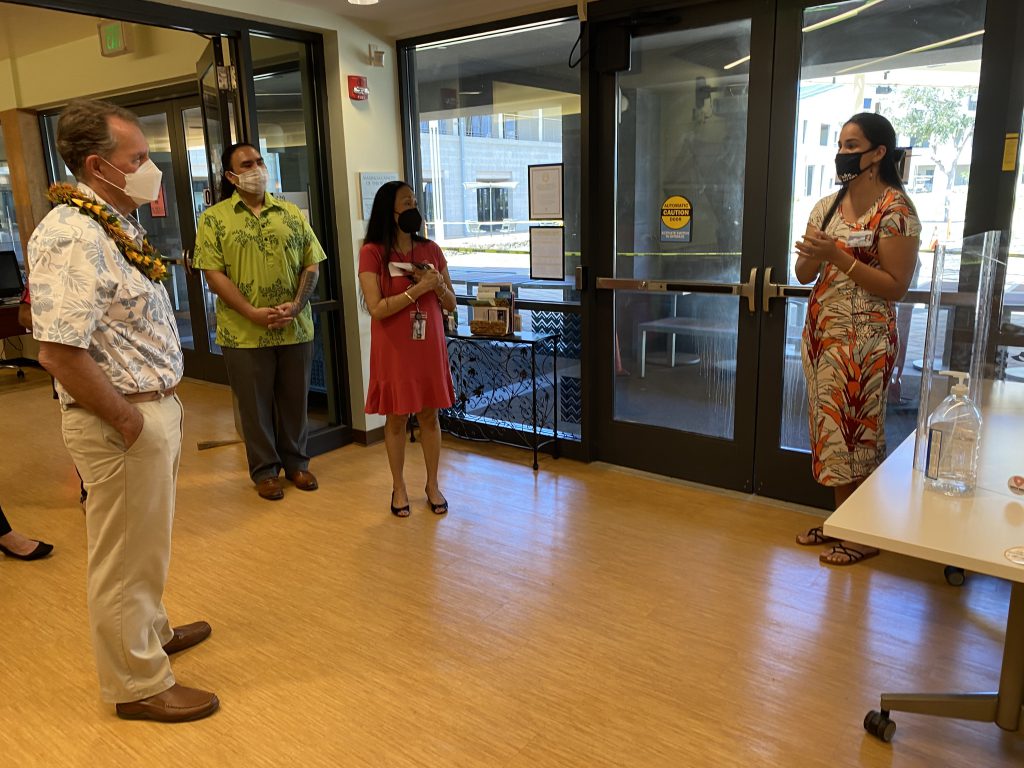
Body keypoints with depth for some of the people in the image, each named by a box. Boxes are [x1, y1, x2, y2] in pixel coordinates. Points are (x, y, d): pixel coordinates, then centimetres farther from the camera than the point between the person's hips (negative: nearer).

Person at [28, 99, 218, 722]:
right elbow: (59, 353, -28)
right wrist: (128, 421, -18)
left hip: (155, 406, 10)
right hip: (123, 420, -10)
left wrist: (162, 403, 14)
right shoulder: (71, 237, -21)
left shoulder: (116, 225, 10)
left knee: (149, 541, 26)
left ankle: (151, 631, 47)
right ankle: (138, 684, 24)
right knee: (127, 555, 6)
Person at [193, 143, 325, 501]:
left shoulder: (291, 214, 8)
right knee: (255, 404, 9)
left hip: (295, 329, 3)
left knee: (294, 400, 13)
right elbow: (214, 274, -7)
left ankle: (295, 461, 30)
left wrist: (296, 305, -11)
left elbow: (311, 265, 5)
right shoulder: (214, 218, -1)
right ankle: (265, 469, 24)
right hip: (245, 333, -2)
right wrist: (253, 313, -16)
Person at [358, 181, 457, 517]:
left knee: (429, 414, 11)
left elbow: (451, 305, 6)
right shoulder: (372, 253, -9)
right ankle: (399, 487, 25)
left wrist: (438, 283, -14)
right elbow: (377, 309, -17)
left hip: (429, 347, 3)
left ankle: (433, 484, 26)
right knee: (396, 417, 8)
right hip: (393, 350, -3)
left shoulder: (431, 250, 2)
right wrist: (418, 288, -21)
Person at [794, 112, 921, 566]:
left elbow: (895, 287, -14)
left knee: (855, 431, 0)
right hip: (821, 331, 7)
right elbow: (804, 274, 10)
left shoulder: (895, 209, -10)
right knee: (830, 428, 11)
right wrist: (812, 255, -13)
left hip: (862, 337, -7)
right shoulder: (827, 205, 10)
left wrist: (838, 256, -21)